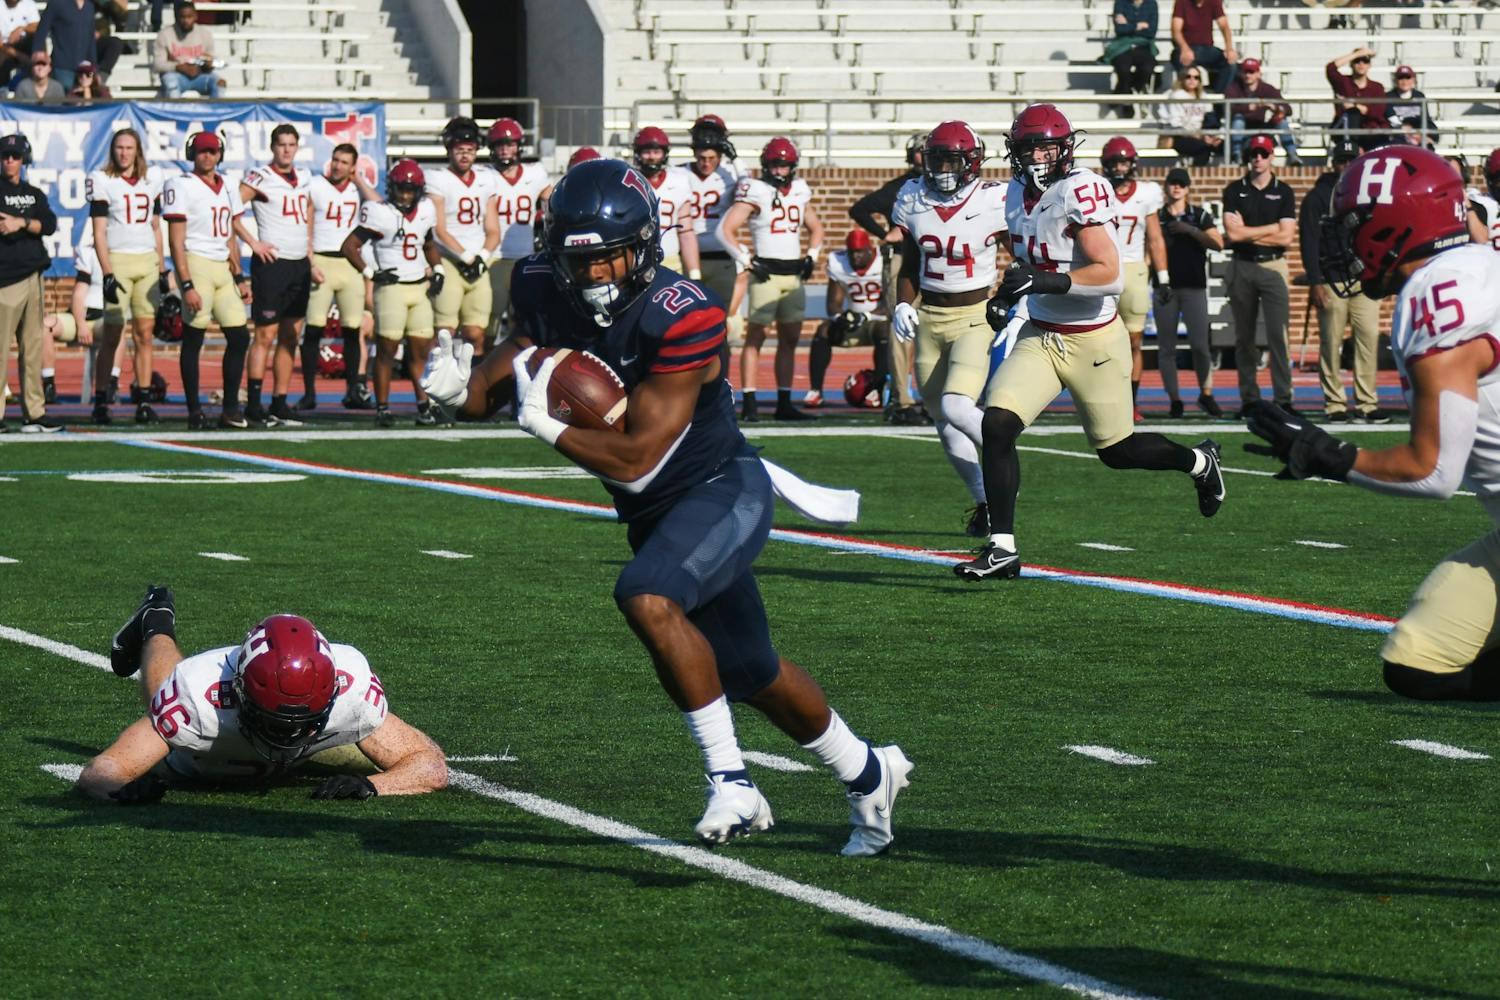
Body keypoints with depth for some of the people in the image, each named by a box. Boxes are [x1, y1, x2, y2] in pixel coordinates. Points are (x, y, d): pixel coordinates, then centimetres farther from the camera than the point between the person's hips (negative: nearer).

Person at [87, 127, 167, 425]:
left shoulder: (150, 183, 12)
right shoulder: (103, 182, -2)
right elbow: (99, 233, -6)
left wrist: (163, 271, 13)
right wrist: (107, 275, -13)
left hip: (147, 262, 4)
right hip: (118, 260, -4)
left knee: (145, 332, 0)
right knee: (112, 333, -4)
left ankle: (143, 399, 1)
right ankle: (101, 399, 0)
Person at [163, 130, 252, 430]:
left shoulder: (228, 188, 15)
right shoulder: (181, 186, -6)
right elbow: (176, 241, -11)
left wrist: (240, 278, 16)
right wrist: (187, 286, -17)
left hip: (223, 268, 7)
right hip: (196, 264, -7)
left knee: (239, 337, 3)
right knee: (193, 340, -3)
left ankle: (230, 409, 10)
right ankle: (194, 412, 1)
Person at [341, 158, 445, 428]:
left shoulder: (425, 211, 9)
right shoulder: (381, 214, -9)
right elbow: (349, 246, -9)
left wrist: (437, 270, 11)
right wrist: (371, 273, -14)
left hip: (420, 287, 5)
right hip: (391, 287, -5)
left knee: (421, 349, 5)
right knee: (387, 349, -5)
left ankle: (424, 405, 11)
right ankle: (382, 407, -1)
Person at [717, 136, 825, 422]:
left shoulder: (800, 191, 12)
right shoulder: (755, 191, -7)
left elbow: (816, 228, 27)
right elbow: (726, 230, -12)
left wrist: (812, 256, 11)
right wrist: (747, 261, -13)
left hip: (794, 274, 7)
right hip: (766, 273, -7)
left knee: (790, 339, 8)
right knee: (756, 336, -6)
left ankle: (784, 404, 13)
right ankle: (749, 404, -6)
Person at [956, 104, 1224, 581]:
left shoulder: (1082, 192, -19)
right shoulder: (1018, 196, 5)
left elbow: (1110, 275, -25)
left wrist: (1045, 282, -33)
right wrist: (1006, 295, 6)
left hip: (1093, 340, -6)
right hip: (1039, 338, 6)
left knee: (1117, 450, 10)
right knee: (997, 424, -14)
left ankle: (1199, 462, 40)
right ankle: (1002, 548, -9)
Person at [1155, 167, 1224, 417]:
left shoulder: (1200, 215, 7)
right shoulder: (1157, 217, 9)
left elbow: (1218, 243, -3)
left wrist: (1191, 230, -12)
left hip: (1194, 286, -1)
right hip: (1165, 288, 1)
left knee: (1200, 345, -7)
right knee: (1166, 347, 0)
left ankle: (1206, 394, 7)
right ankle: (1174, 400, 7)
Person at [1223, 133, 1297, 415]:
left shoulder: (1283, 192, 4)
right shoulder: (1235, 190, 5)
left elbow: (1286, 238, -5)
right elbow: (1232, 234, -7)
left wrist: (1246, 233, -5)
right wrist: (1271, 228, -6)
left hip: (1273, 266, -1)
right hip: (1242, 267, 1)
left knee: (1278, 335, -9)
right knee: (1244, 337, 5)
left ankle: (1283, 398, -10)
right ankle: (1248, 399, 10)